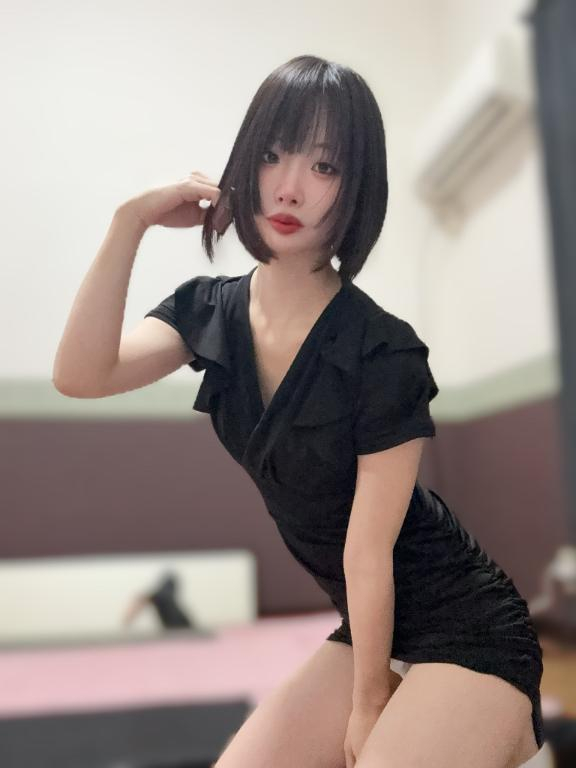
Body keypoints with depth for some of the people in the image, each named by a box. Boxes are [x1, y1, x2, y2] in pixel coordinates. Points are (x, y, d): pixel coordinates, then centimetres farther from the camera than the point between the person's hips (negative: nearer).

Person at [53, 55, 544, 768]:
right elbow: (80, 377, -20)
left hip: (467, 630, -6)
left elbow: (368, 554, -17)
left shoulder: (384, 354, -24)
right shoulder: (209, 311, -5)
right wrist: (130, 222, -24)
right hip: (372, 625, 6)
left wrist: (367, 707, -6)